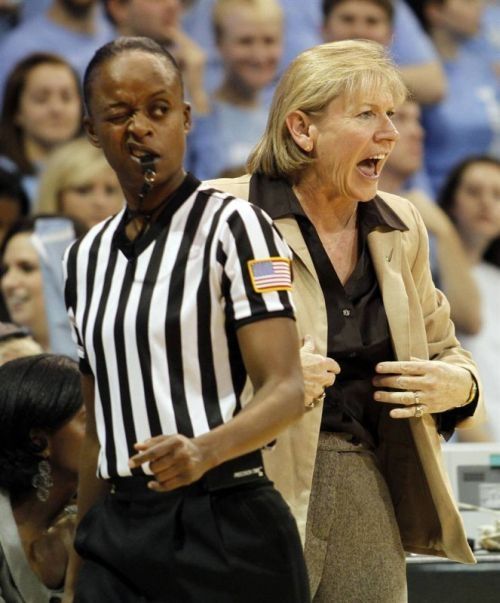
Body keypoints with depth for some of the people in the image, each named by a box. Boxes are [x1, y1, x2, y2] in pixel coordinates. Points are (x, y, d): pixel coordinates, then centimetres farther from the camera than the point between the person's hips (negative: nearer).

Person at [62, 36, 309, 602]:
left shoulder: (232, 225, -6)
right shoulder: (86, 257, 13)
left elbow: (285, 390, -15)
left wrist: (205, 450, -33)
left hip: (225, 528, -5)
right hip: (117, 532, 5)